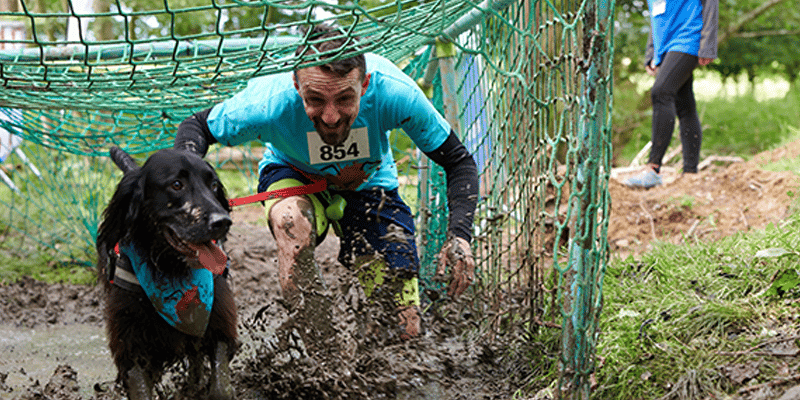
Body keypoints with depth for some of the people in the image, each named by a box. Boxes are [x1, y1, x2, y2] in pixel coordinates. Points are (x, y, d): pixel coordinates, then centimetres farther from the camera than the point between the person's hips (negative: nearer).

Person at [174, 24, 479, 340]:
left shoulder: (393, 92, -36)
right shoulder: (271, 102, -37)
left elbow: (459, 163, -23)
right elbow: (196, 126, -17)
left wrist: (460, 235, -38)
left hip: (370, 183, 1)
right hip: (292, 174, -1)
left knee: (407, 331, -6)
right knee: (292, 220, -41)